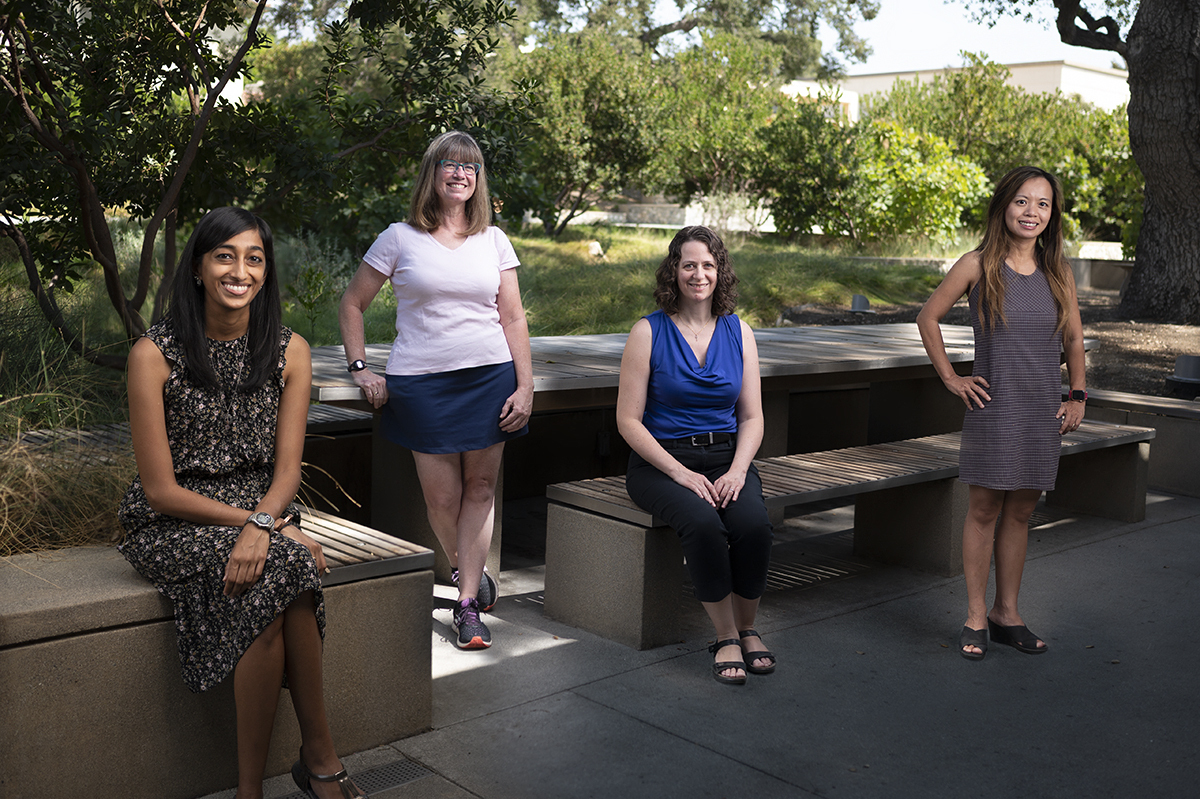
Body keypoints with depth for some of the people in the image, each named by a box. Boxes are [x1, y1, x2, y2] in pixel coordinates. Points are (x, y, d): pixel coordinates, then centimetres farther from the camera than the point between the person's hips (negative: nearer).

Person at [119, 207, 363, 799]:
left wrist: (261, 526, -23)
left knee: (267, 589, -31)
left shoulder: (289, 351, 3)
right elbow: (161, 490, -10)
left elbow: (286, 469, -1)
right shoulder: (155, 354, -8)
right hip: (175, 525, -3)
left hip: (260, 512, 3)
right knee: (279, 571, -32)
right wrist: (264, 525, -18)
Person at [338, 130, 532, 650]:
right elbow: (352, 304, 11)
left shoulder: (494, 240, 10)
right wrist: (360, 368, 2)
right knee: (442, 499, 0)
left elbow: (513, 318, 9)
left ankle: (468, 605, 9)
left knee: (480, 488, 2)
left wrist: (525, 386, 2)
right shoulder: (400, 239, 4)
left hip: (490, 375, 2)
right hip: (421, 383, -1)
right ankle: (466, 573, 28)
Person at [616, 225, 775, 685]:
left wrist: (737, 470, -9)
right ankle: (726, 636, -13)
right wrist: (680, 473, -16)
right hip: (662, 462, -3)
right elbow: (628, 420, -5)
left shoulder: (739, 332, 9)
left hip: (727, 457, 3)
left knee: (754, 523, -27)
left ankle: (747, 629, -4)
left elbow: (752, 417, 10)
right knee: (703, 524, -32)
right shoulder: (648, 332, -2)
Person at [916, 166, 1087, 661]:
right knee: (984, 510, 2)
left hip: (1043, 412, 4)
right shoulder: (978, 265, -5)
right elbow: (928, 318, 3)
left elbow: (1074, 340, 14)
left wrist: (1077, 397, 6)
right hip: (993, 408, -3)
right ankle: (975, 618, 13)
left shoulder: (1059, 272, 6)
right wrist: (950, 379, -1)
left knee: (1020, 512, 11)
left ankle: (1006, 613, 22)